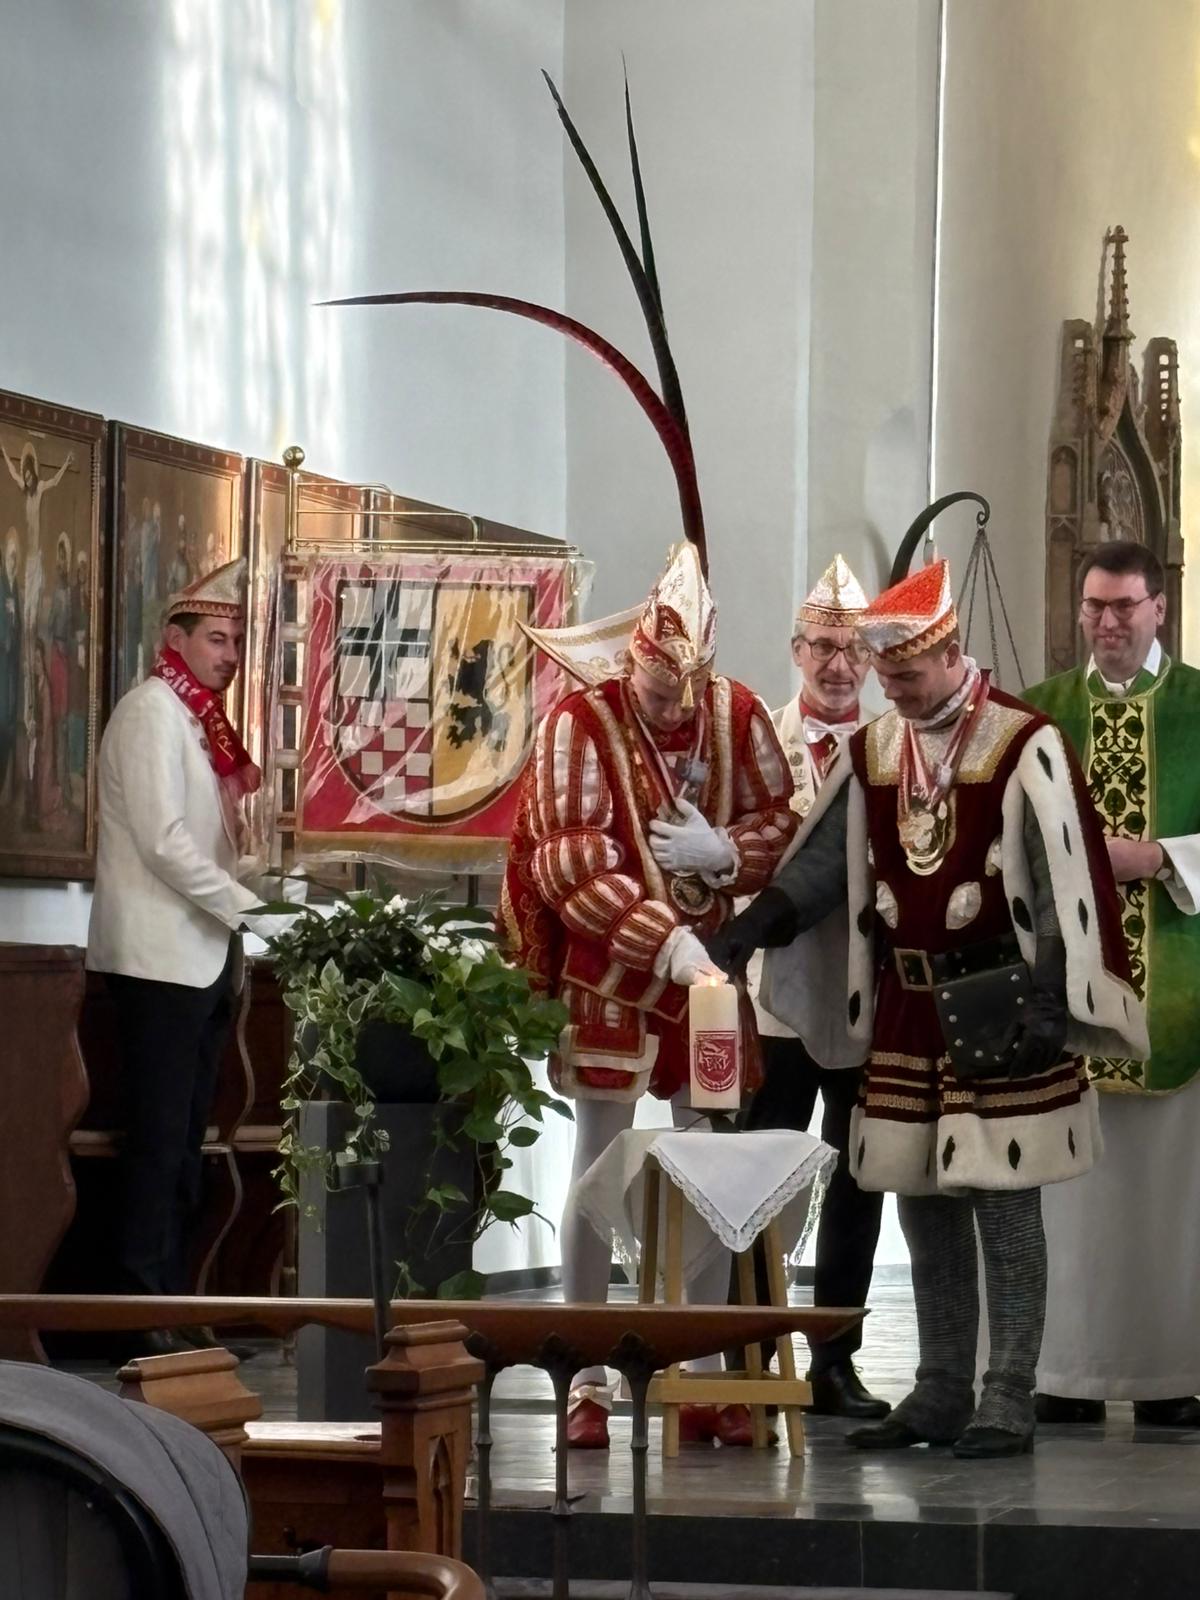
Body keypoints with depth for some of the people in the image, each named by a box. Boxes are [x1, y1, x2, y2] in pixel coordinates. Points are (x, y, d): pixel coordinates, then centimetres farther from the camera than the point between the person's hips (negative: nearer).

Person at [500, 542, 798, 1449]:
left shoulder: (738, 715, -1)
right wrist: (669, 945, -25)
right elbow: (572, 865, -17)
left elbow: (782, 825, 7)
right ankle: (589, 1382, 7)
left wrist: (720, 851, -15)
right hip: (608, 974, -4)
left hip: (708, 969, 4)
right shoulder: (581, 722, -13)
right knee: (600, 1167, 1)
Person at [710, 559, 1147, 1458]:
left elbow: (1066, 884, -11)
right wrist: (746, 931, 2)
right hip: (906, 1012, 6)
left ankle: (1008, 1402, 3)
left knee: (1005, 1204, -2)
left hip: (998, 1008, -6)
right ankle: (941, 1394, 17)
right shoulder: (872, 753, 9)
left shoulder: (1024, 748, -10)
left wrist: (1052, 1004, -14)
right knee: (923, 1206, 9)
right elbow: (823, 863, 14)